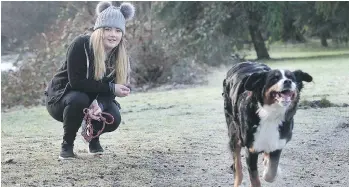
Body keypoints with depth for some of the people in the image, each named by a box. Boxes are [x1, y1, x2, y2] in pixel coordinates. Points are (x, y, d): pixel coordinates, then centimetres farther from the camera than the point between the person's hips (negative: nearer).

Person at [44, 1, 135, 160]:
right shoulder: (81, 45, -25)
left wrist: (99, 104, -37)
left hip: (93, 99, 4)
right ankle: (67, 145, -14)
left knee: (113, 118, -24)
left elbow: (109, 90, -14)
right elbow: (75, 82, -30)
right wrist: (111, 88, -32)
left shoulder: (120, 55, -10)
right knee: (79, 99, -37)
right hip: (61, 97, -4)